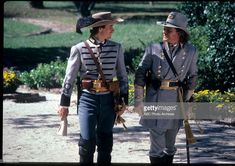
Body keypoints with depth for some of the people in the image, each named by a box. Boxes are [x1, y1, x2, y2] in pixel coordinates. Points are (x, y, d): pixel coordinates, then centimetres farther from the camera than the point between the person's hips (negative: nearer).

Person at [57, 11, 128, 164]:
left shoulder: (116, 48, 2)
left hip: (108, 99, 3)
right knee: (87, 140, -9)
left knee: (105, 140, 9)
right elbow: (69, 78, 1)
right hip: (88, 99, -3)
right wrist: (64, 103, 2)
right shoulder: (79, 49, -5)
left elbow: (122, 76, 9)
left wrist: (124, 101, 5)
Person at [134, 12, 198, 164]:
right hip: (155, 100, -2)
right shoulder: (153, 49, -1)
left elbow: (192, 77, 12)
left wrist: (187, 101, 11)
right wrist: (138, 100, -3)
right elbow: (140, 74, 1)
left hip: (176, 100, 2)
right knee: (157, 143, -6)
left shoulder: (191, 51, 3)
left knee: (170, 145, 13)